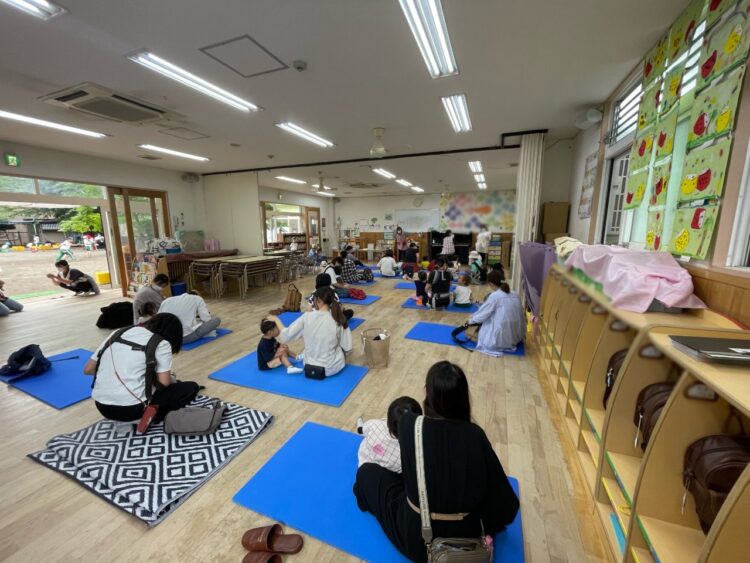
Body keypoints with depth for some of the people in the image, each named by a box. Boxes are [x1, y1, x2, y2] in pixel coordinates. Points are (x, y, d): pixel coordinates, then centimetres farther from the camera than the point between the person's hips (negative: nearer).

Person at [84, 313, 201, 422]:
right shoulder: (161, 343, -7)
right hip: (131, 408, -6)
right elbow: (164, 383, -9)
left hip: (102, 406, 7)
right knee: (191, 388, 8)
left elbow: (88, 369, 12)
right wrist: (173, 380, 13)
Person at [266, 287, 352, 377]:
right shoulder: (339, 319, -17)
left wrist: (276, 319, 9)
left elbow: (285, 336, -7)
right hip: (333, 368, -1)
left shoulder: (306, 317, -16)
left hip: (309, 367, 2)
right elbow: (347, 348, -11)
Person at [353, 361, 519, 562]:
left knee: (367, 471, 21)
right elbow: (504, 500, -9)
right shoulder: (475, 435, -20)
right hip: (465, 535, 2)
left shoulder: (408, 424, -24)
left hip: (415, 535, -2)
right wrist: (488, 526, 11)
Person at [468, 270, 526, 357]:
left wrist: (471, 320, 15)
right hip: (516, 336, 6)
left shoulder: (495, 295, -11)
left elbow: (484, 312, -1)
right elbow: (521, 315, 10)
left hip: (502, 337, -6)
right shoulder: (515, 295, 5)